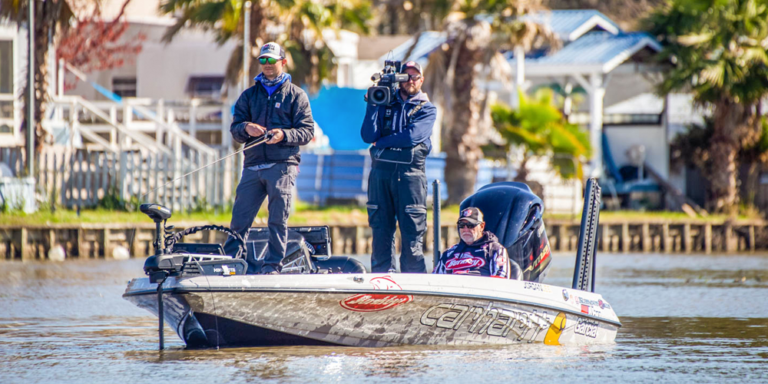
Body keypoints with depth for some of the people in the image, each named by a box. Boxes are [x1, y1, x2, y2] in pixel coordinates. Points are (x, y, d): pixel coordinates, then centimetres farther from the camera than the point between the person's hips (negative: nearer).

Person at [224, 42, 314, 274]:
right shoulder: (249, 95, 19)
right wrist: (246, 128, -11)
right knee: (239, 218, -3)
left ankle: (273, 265, -2)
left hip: (282, 164, -3)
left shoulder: (296, 95, 9)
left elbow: (307, 131, 2)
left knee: (278, 219, -6)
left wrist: (283, 135, -16)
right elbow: (235, 130, 13)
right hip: (253, 165, 3)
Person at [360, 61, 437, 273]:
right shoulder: (385, 104, 17)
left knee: (412, 231, -7)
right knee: (381, 228, 1)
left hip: (411, 171, -3)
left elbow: (412, 136, -8)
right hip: (381, 170, 3)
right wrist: (373, 105, -3)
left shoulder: (427, 109, 9)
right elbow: (368, 135, 4)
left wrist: (381, 142, -1)